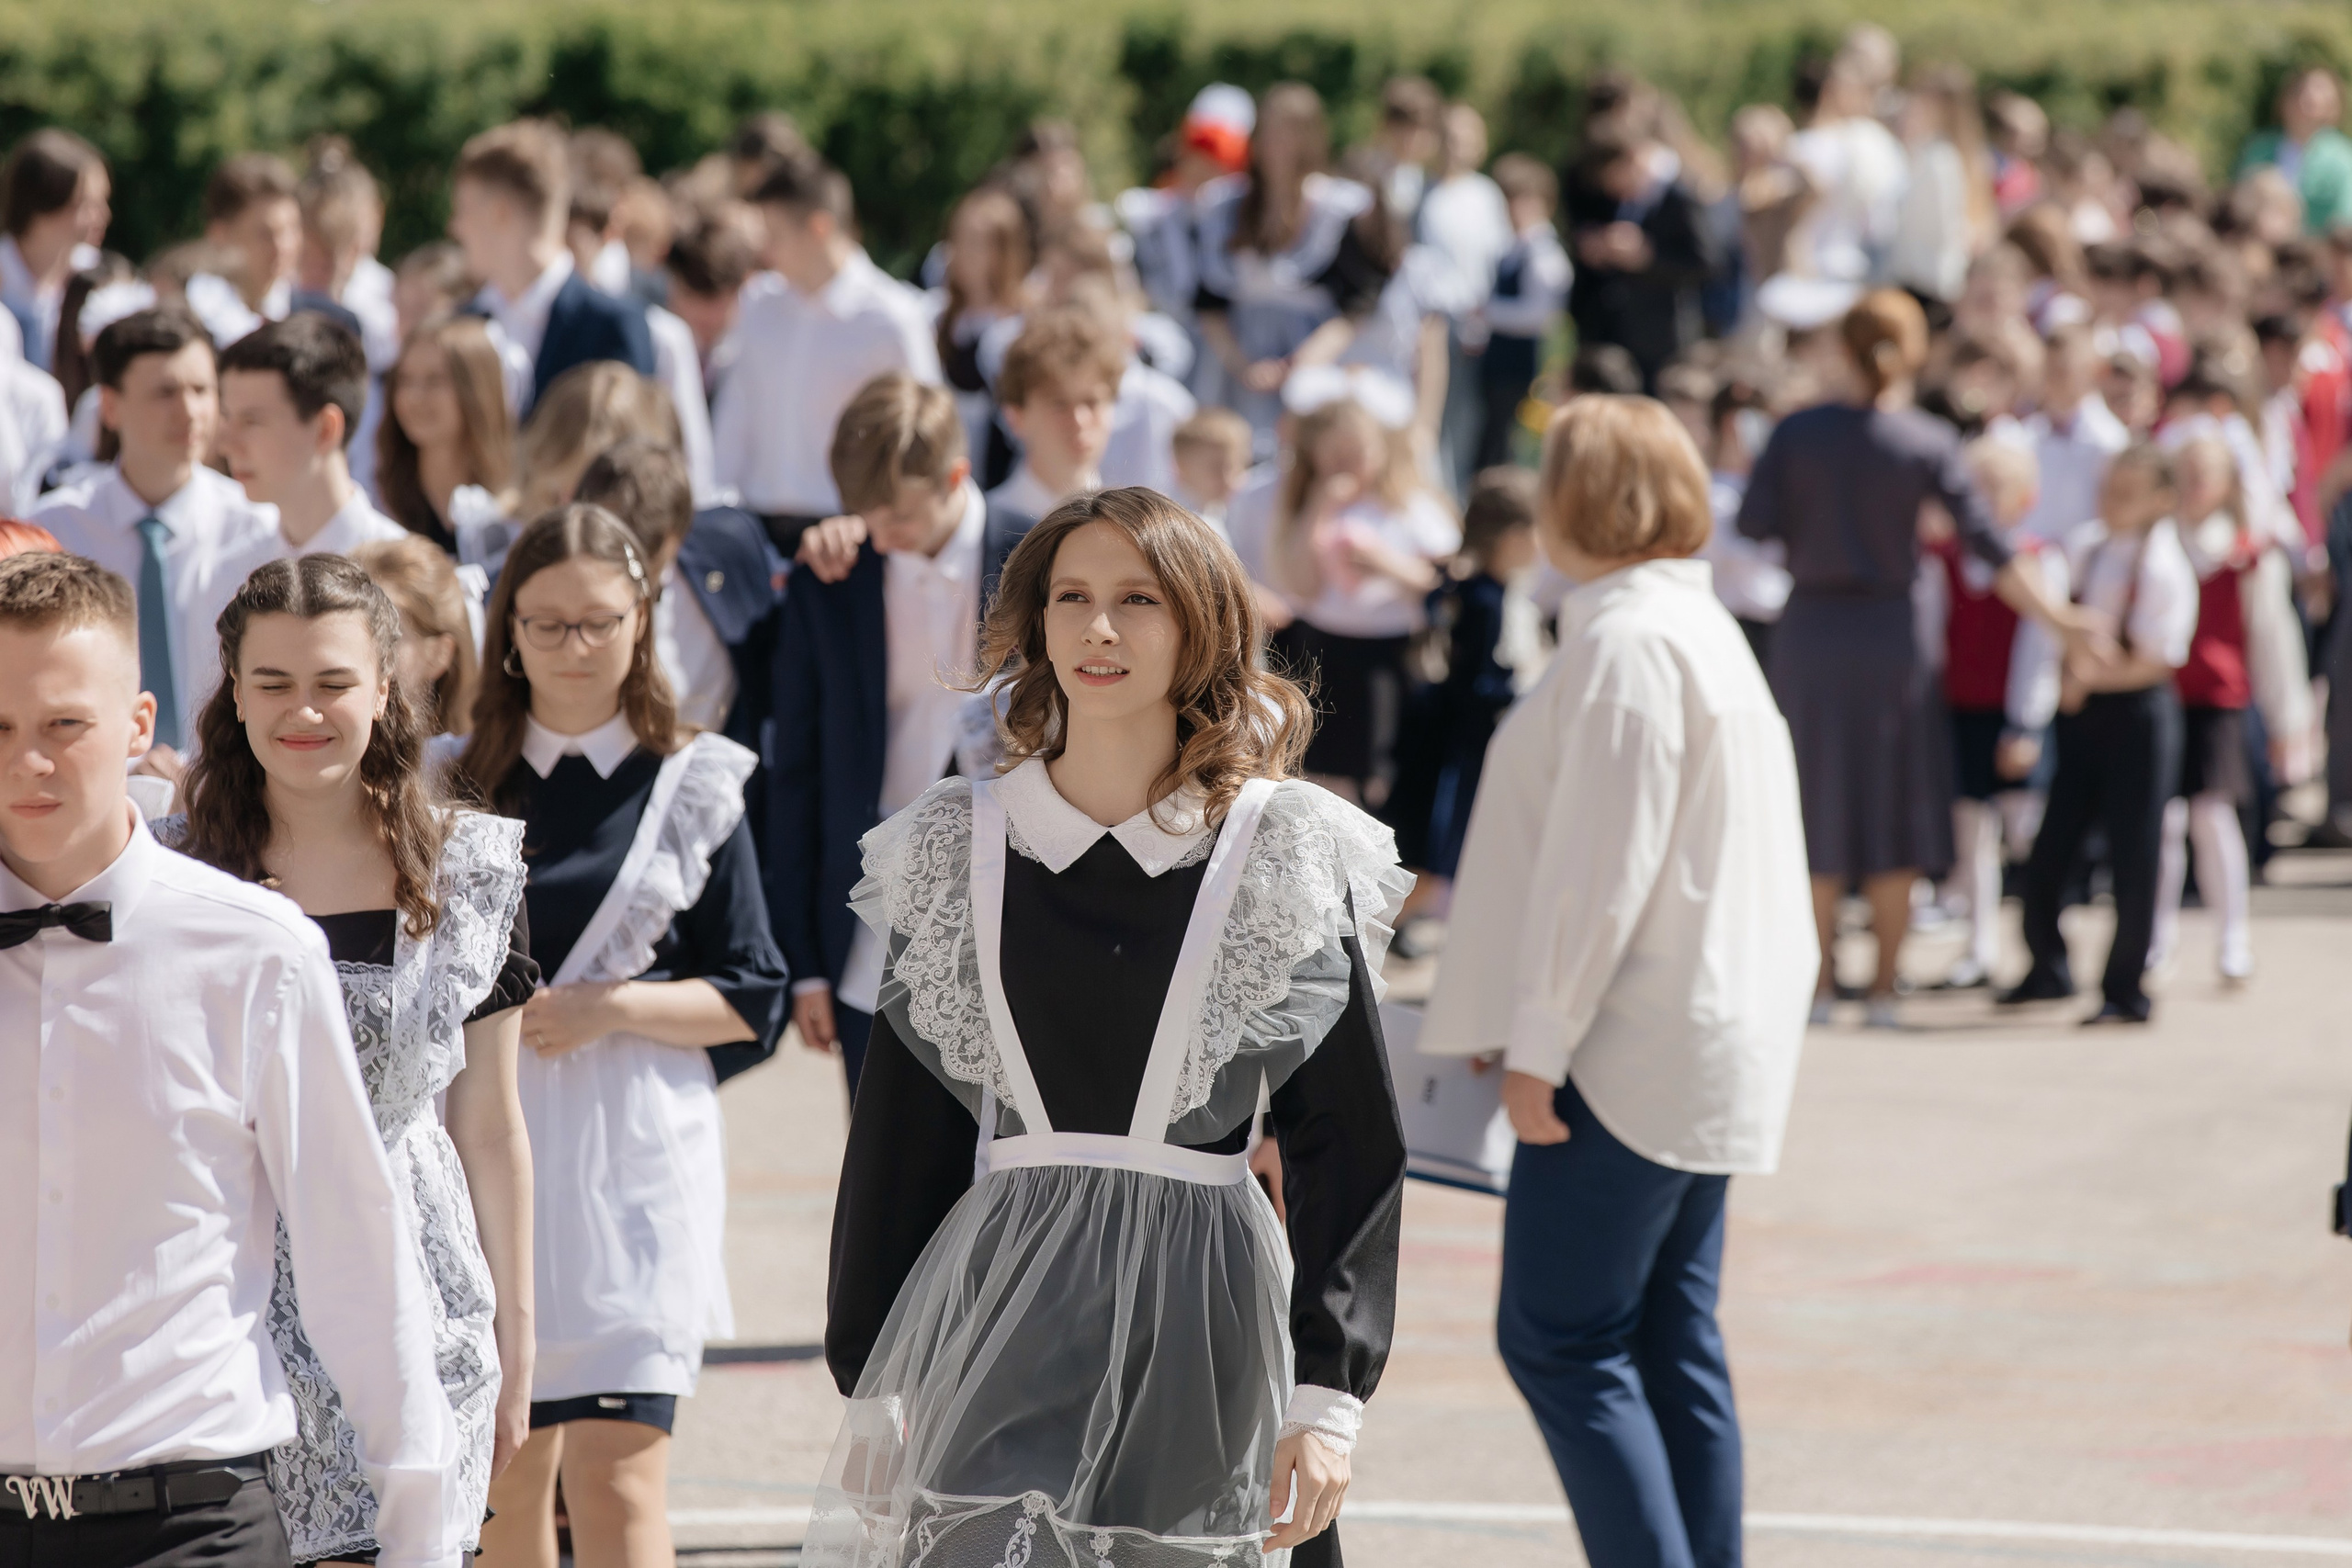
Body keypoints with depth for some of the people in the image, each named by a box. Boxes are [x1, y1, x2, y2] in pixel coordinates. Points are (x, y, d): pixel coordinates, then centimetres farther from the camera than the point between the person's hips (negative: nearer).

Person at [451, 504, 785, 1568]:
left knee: (617, 1483, -12)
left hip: (633, 1160, -3)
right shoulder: (461, 786, 8)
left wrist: (613, 1009, -11)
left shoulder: (690, 790, 3)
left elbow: (753, 1003, 2)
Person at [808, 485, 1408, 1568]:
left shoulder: (1290, 861, 2)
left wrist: (1329, 1397, -7)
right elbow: (900, 1135, 12)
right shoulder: (957, 852, 8)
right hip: (1005, 1320, 1)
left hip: (1204, 1318, -1)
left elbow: (1348, 1148, 0)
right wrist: (871, 1384, 9)